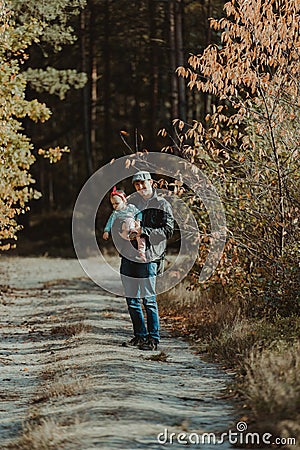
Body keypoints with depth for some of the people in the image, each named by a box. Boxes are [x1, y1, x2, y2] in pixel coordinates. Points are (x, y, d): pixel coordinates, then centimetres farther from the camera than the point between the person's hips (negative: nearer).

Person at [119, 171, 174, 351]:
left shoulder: (162, 205, -2)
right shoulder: (132, 201, 14)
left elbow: (168, 230, -10)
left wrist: (144, 231, -18)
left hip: (148, 257, -6)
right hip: (128, 255, 6)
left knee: (149, 300, -6)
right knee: (132, 299, 10)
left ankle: (154, 339, 1)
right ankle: (140, 335, 20)